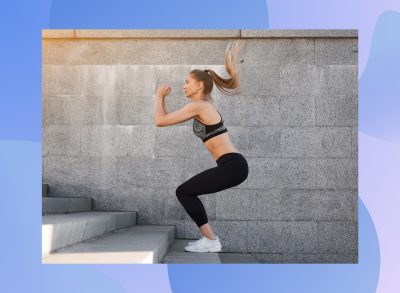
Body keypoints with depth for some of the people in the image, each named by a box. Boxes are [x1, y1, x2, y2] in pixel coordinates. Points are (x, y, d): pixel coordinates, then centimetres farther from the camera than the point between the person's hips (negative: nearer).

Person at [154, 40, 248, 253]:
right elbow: (167, 118, 30)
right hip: (234, 166, 10)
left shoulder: (198, 106, -9)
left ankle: (210, 240, -2)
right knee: (187, 192, 16)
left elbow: (160, 121, -6)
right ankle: (209, 238, 17)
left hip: (232, 166, -10)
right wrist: (162, 98, 26)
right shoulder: (204, 106, 20)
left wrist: (159, 96, 9)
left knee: (183, 191, -4)